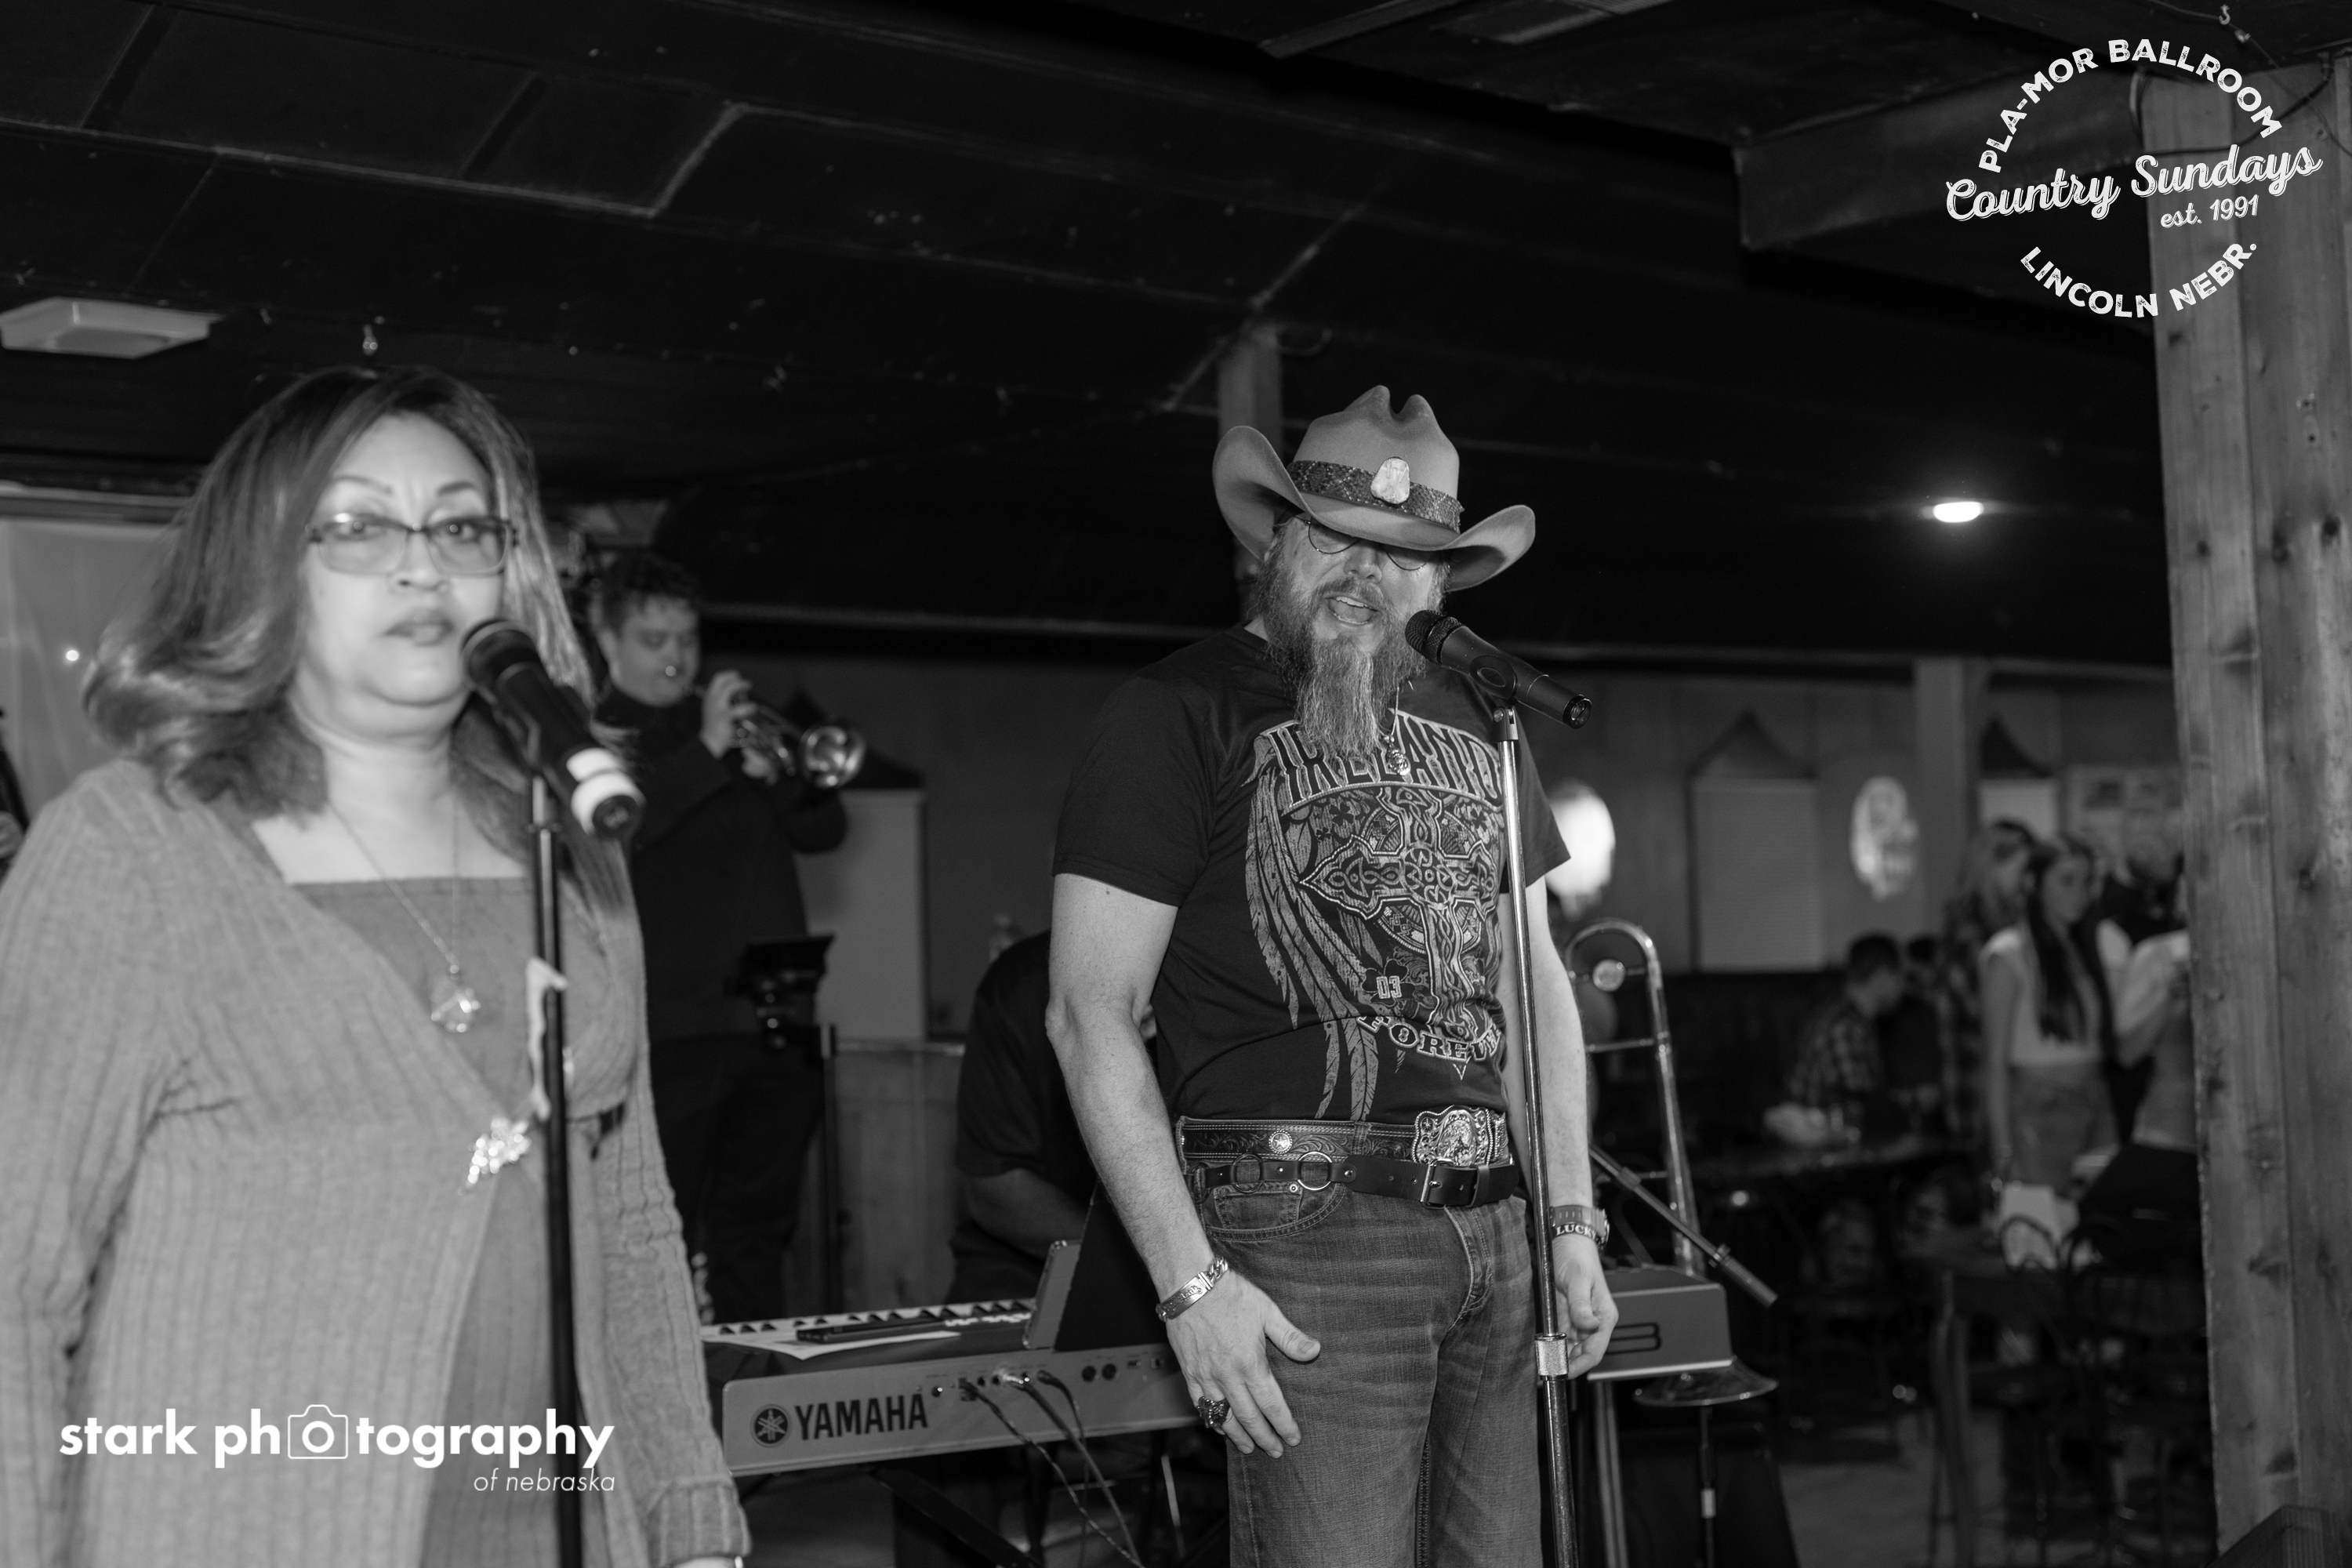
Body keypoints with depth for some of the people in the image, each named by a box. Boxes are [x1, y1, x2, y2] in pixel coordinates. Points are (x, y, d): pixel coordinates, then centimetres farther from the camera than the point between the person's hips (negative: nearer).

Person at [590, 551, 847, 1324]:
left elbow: (824, 828, 13)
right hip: (671, 1028, -5)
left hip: (774, 1023, 5)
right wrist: (707, 752, -19)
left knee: (757, 1234, 8)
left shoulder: (736, 725, 20)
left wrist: (772, 771, -5)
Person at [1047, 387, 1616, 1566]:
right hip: (1309, 1226, -6)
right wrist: (1193, 1283, -15)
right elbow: (1089, 1014, -10)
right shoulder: (1175, 716, -4)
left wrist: (1570, 1217, 12)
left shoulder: (1469, 720, 17)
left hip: (1492, 1224, 6)